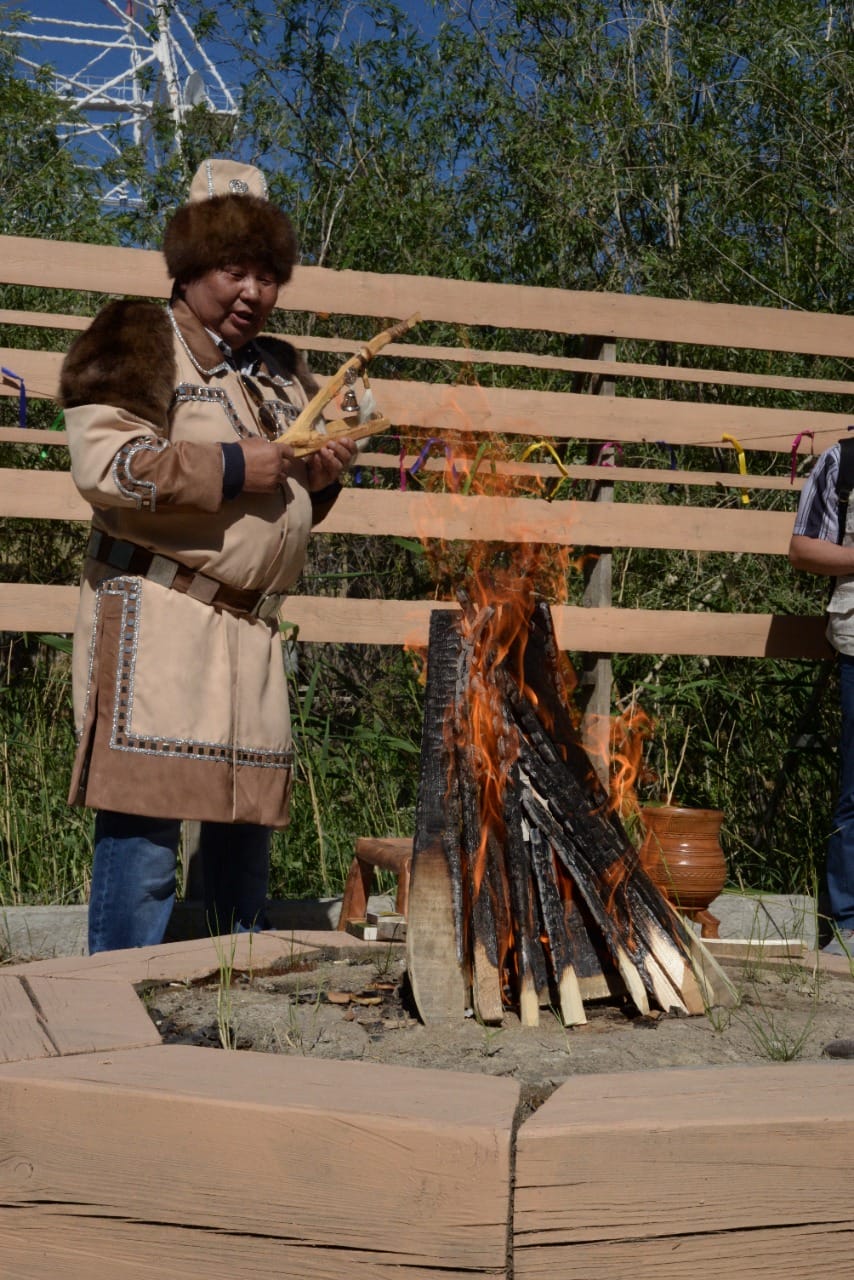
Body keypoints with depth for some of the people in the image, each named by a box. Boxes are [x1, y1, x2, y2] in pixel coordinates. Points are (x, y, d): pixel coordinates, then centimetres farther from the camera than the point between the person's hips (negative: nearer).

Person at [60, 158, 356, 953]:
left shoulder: (280, 371, 21)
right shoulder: (137, 341, -2)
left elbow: (292, 505, 32)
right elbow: (103, 463, -18)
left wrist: (323, 476, 8)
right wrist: (232, 468, -14)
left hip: (249, 619, 8)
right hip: (156, 614, -8)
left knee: (248, 814, 11)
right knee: (144, 822, -10)